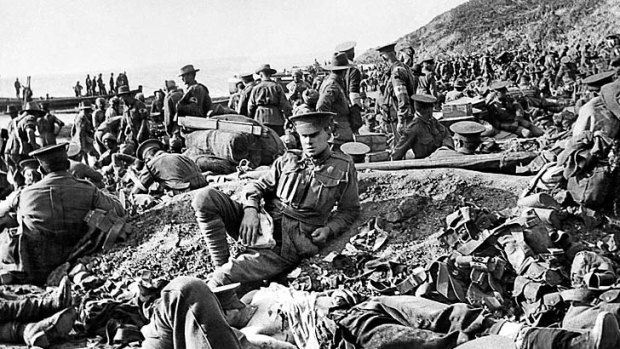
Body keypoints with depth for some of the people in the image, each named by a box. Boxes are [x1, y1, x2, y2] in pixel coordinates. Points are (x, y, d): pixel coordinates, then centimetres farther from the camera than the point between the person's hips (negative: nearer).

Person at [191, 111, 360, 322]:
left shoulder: (344, 168, 9)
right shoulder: (287, 160, 17)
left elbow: (350, 210, 13)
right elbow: (258, 186, 14)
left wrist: (328, 229, -6)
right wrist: (250, 209, -9)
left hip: (289, 244, -5)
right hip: (259, 225, 6)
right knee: (205, 198, -22)